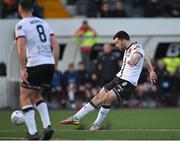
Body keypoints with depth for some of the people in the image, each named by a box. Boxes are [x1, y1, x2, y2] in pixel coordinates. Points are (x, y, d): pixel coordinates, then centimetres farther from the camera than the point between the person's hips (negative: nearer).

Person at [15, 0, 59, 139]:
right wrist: (55, 65, 15)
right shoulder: (43, 23, 18)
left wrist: (22, 69, -12)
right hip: (49, 63, 6)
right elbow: (55, 45, 13)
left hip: (34, 64, -6)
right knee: (36, 95, 24)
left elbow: (21, 48, -13)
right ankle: (47, 125, 7)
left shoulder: (21, 25, -1)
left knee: (25, 97, 8)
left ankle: (33, 132, -1)